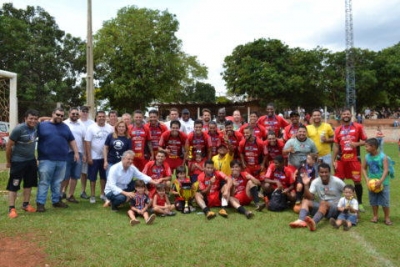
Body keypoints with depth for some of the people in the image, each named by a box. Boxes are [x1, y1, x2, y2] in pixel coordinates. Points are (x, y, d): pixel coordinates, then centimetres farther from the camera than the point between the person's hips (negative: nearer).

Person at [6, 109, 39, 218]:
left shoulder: (36, 128, -2)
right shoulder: (18, 129, -20)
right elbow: (9, 146, -12)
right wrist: (8, 161, -5)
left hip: (31, 160, 7)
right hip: (18, 161, -6)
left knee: (29, 184, 14)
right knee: (14, 185, 0)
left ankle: (26, 204, 28)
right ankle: (11, 208, 7)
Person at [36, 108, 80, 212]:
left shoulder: (65, 127, 14)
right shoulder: (42, 125, 2)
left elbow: (72, 141, 16)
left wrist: (76, 152, 10)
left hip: (62, 160, 4)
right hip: (46, 160, -4)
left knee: (57, 182, 12)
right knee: (44, 182, -1)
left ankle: (56, 201, 23)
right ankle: (40, 203, 3)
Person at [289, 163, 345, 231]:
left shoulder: (337, 181, -8)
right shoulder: (315, 182, -3)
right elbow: (309, 197, -12)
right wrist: (306, 185, -26)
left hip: (336, 208, -4)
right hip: (321, 207, 4)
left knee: (323, 203, -36)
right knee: (305, 200, -19)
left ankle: (314, 222, -66)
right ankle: (301, 220, -48)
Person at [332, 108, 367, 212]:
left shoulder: (358, 127, 0)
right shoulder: (338, 130, 7)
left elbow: (365, 141, 2)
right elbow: (336, 146, 8)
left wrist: (356, 144, -19)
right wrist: (333, 160, 4)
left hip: (354, 159, -2)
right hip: (341, 159, 2)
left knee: (357, 181, 3)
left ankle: (359, 203, 19)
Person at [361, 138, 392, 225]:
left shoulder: (383, 157, -15)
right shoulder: (367, 157, -2)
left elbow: (386, 170, -19)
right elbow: (364, 168, 6)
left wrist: (381, 181, -28)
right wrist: (367, 178, -8)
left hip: (383, 183, -4)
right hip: (372, 182, 4)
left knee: (385, 201, 2)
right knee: (373, 201, 12)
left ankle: (387, 218, 16)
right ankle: (375, 216, 26)